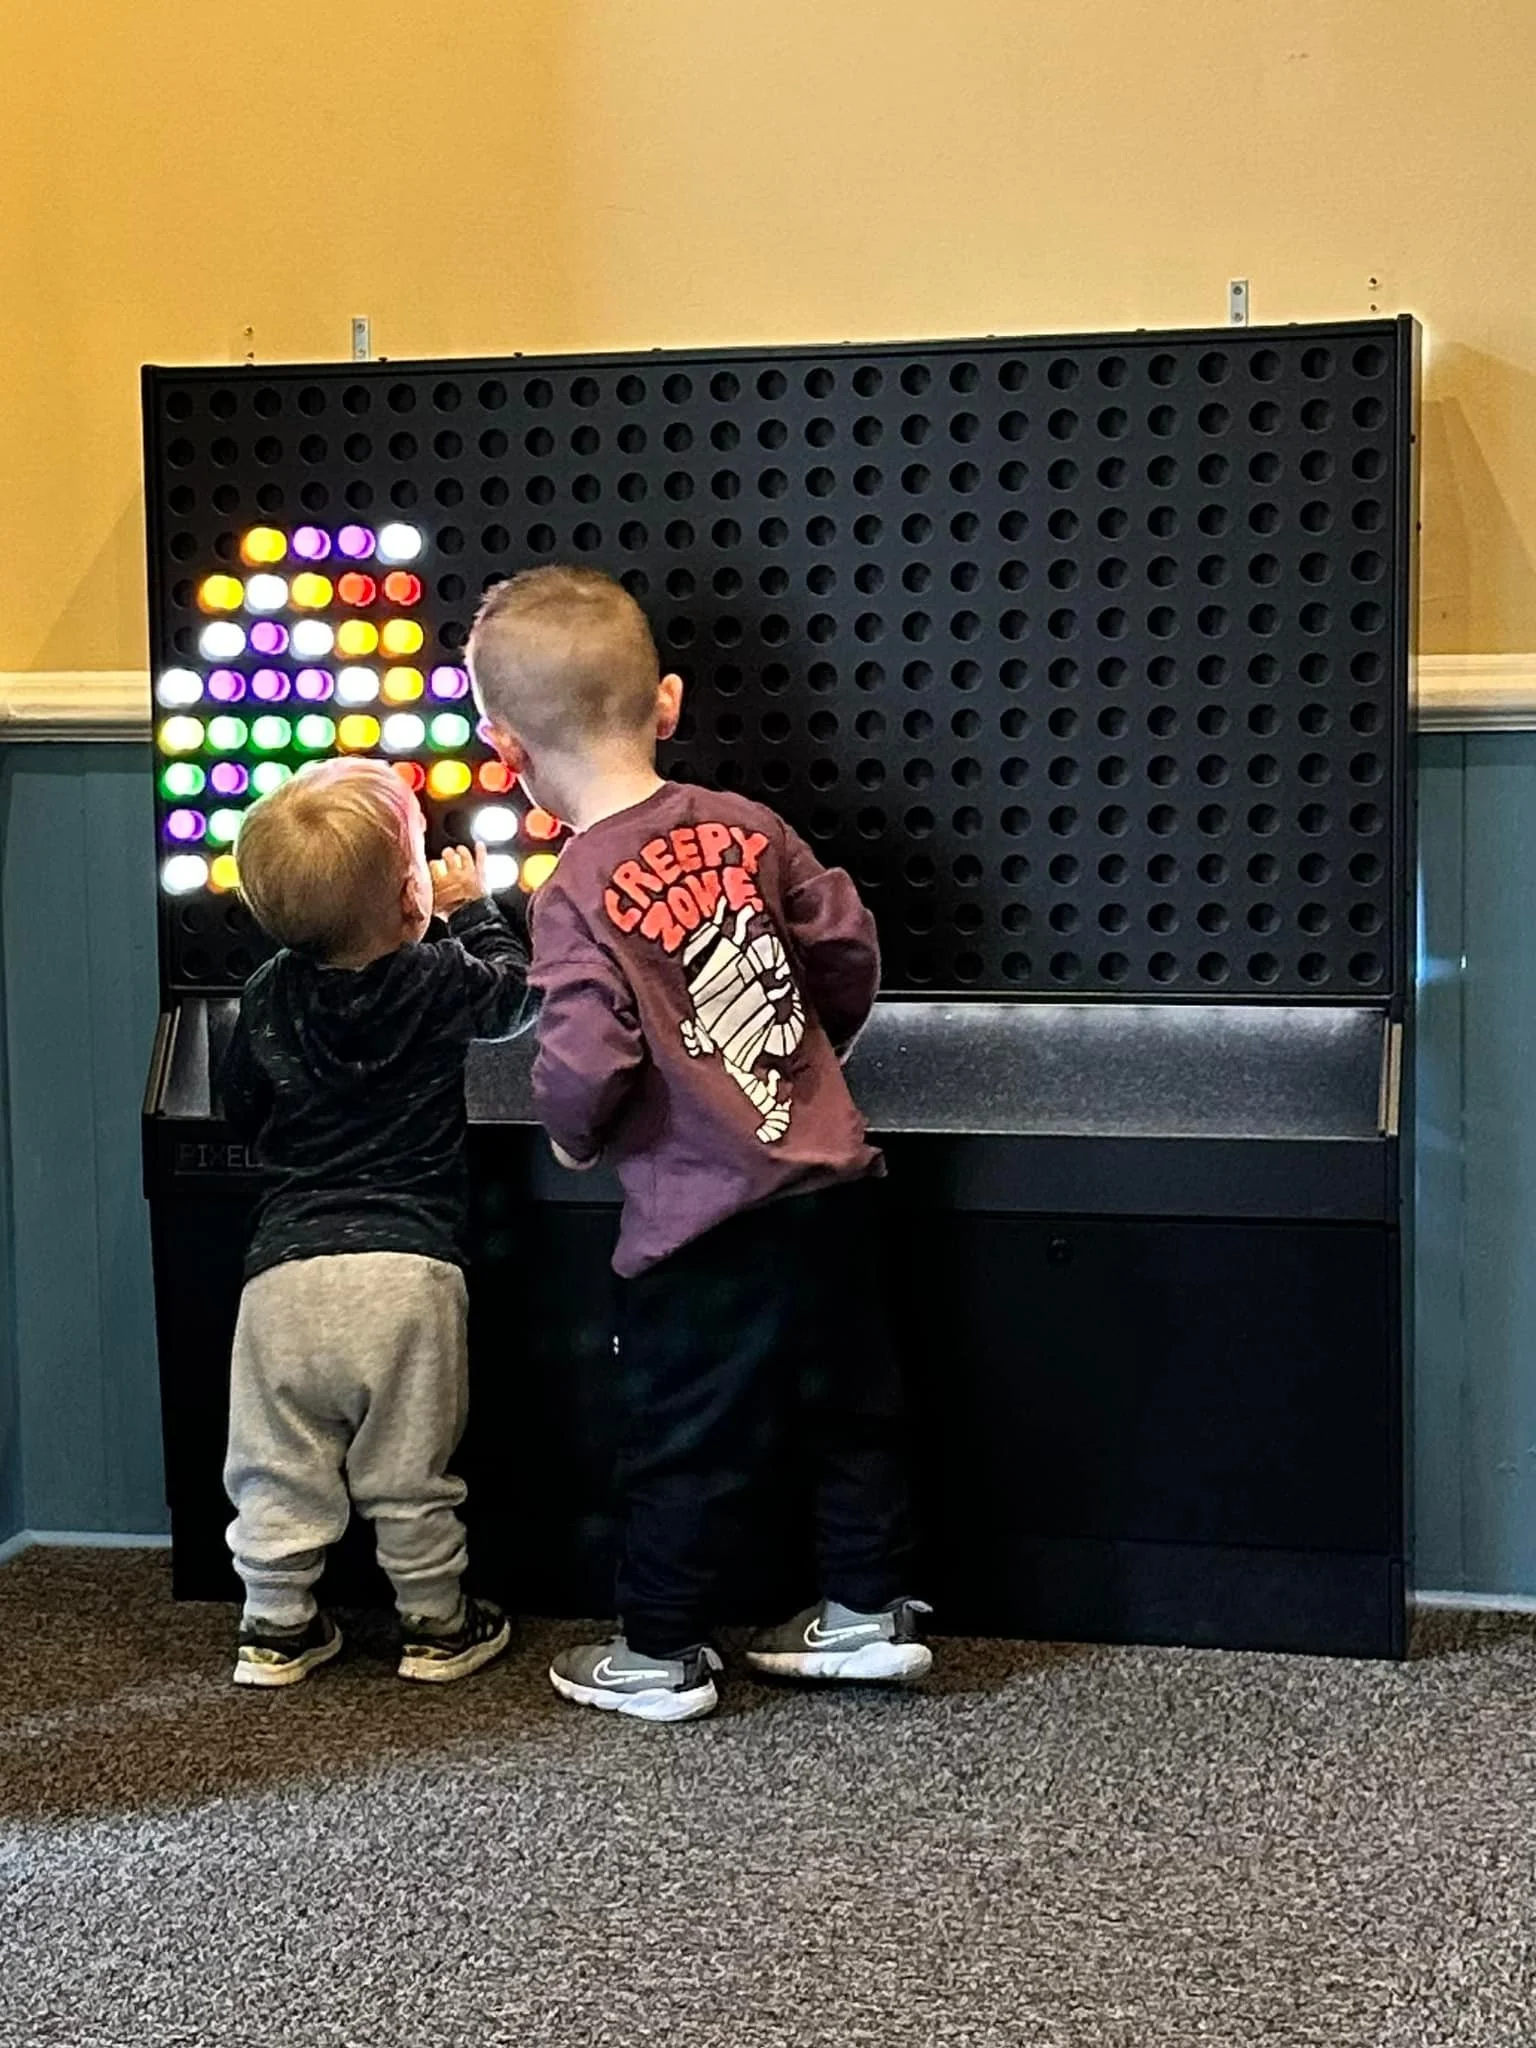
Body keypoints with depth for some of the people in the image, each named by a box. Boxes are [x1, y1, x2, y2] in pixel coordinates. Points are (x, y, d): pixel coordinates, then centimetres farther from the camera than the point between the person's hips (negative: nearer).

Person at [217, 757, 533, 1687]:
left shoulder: (269, 998, 4)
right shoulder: (441, 983, -3)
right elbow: (516, 990, 18)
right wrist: (472, 907, 30)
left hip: (286, 1270, 2)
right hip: (409, 1269, -2)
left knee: (278, 1469, 13)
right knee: (410, 1472, 11)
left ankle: (276, 1628, 23)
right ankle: (437, 1627, 24)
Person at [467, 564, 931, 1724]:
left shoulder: (581, 897, -17)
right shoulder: (746, 829, 1)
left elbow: (585, 1071, -23)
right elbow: (849, 949, 7)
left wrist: (577, 1136, -1)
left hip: (709, 1220, -6)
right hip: (830, 1174, 6)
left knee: (692, 1440, 9)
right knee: (847, 1400, 18)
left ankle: (661, 1656, 23)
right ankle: (872, 1609, 31)